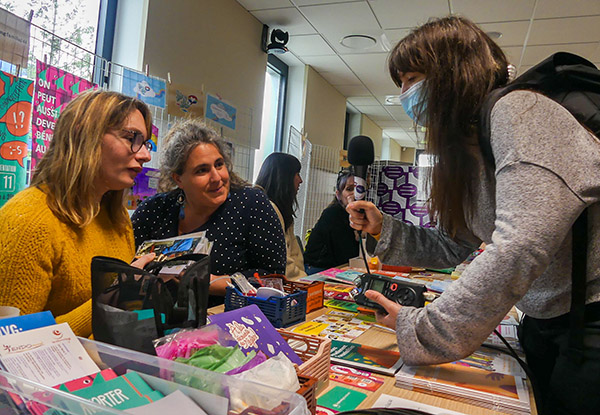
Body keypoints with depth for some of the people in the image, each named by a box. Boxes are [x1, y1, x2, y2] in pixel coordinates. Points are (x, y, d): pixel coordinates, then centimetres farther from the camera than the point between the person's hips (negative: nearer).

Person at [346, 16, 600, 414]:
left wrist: (423, 331, -27)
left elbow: (521, 248, -32)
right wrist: (383, 228, 2)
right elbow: (452, 248, 13)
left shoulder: (518, 110, -19)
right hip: (545, 322, 8)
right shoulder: (464, 150, 8)